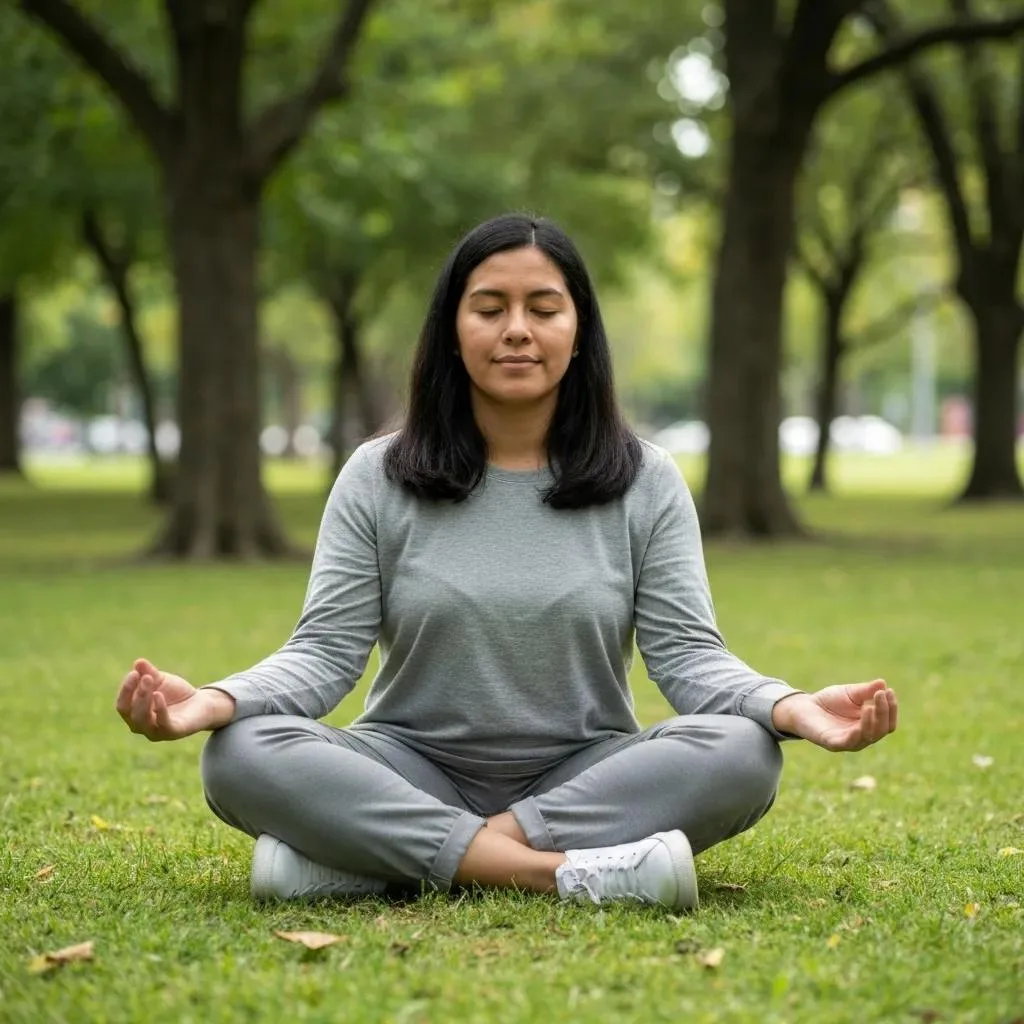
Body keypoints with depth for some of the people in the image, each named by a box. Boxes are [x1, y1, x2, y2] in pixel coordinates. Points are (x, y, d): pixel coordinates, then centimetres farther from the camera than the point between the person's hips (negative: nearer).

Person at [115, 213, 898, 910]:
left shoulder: (647, 483, 3)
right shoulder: (378, 480, 2)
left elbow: (688, 654, -5)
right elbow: (325, 650, -4)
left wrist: (789, 706, -27)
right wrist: (217, 701, -26)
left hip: (587, 780, 1)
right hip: (412, 776, 0)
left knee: (742, 756, -30)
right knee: (244, 756, -28)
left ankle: (373, 857, -31)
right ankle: (567, 873, -36)